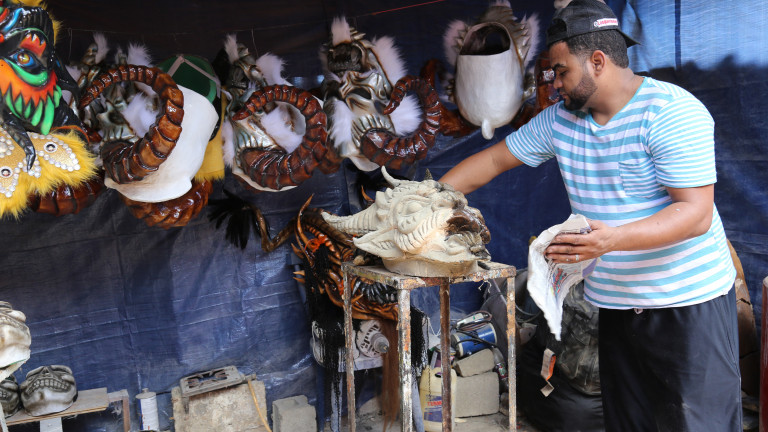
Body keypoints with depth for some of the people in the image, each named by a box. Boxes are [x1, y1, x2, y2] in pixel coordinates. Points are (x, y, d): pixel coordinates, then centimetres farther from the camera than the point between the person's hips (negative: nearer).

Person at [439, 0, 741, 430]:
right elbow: (494, 159, 12)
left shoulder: (672, 112, -15)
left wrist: (613, 239, -37)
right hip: (617, 305, 6)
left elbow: (696, 213, -22)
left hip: (689, 303, -6)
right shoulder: (560, 119, 6)